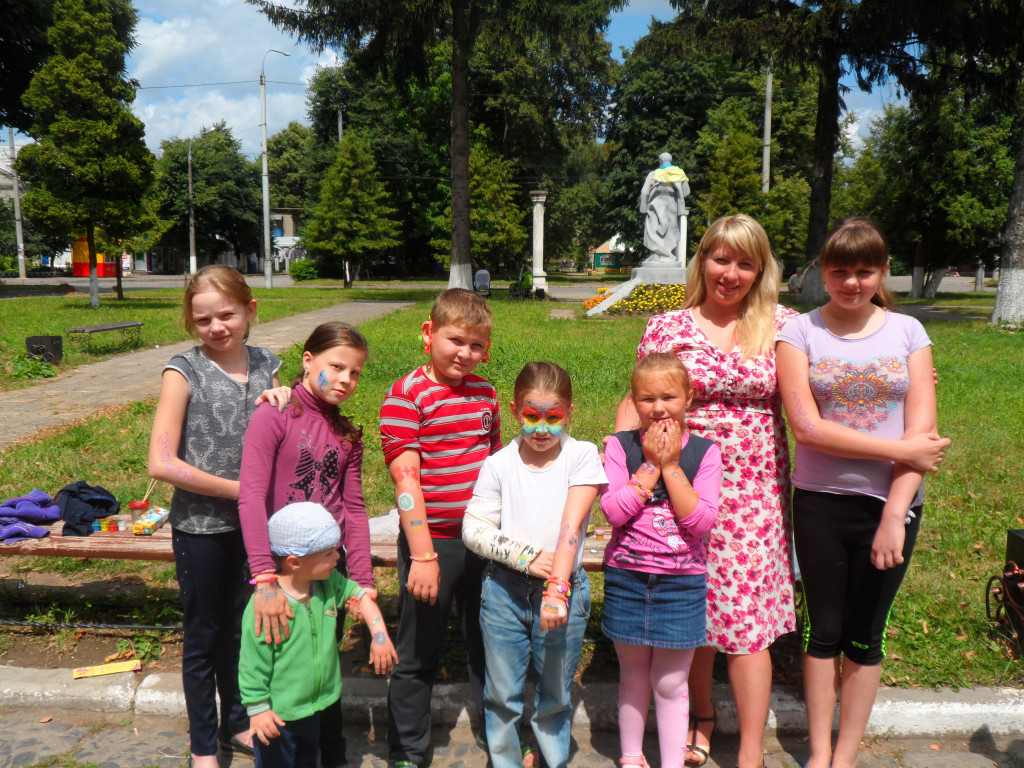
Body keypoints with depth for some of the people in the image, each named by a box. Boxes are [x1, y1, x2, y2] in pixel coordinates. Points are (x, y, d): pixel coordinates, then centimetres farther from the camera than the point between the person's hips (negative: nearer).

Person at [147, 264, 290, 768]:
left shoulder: (265, 366, 1)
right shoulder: (184, 372, -12)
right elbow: (161, 463, -17)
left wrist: (284, 403, -12)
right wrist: (238, 489, -15)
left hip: (253, 522, 4)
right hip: (201, 527, -4)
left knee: (240, 627, 20)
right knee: (203, 636, 12)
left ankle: (236, 724, 40)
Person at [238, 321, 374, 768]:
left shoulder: (347, 435, 6)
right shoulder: (274, 417, -13)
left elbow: (353, 510, 6)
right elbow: (251, 497, -22)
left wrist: (363, 580, 0)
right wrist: (265, 579, -29)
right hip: (283, 568, -5)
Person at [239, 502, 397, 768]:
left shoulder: (328, 583, -8)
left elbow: (360, 594, 4)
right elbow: (252, 664, -21)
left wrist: (379, 634, -8)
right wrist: (258, 709, -17)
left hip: (314, 706, 7)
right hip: (277, 714, -7)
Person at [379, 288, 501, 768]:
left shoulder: (485, 392, 7)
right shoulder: (406, 395, -11)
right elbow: (405, 477, -16)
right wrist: (422, 554, -18)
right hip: (433, 542, -5)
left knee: (489, 646, 20)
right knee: (417, 655, 11)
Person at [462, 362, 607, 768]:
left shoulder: (581, 455, -7)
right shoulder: (499, 463, -2)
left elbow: (571, 527, -17)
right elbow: (473, 528, -5)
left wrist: (557, 589, -26)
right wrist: (526, 556, -16)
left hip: (564, 588, -1)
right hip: (504, 588, 1)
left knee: (555, 696, 14)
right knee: (502, 695, 13)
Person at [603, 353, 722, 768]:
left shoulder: (704, 452, -5)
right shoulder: (620, 446, -4)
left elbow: (701, 522, -15)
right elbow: (613, 511, -16)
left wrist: (671, 465, -16)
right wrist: (650, 465, -16)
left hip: (682, 582, -1)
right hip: (627, 577, 1)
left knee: (670, 683, 9)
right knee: (633, 677, 17)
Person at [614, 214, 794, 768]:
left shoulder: (782, 326, 3)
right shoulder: (668, 327, 2)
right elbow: (637, 401, 3)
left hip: (754, 495, 0)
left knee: (748, 618, 1)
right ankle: (701, 713, 40)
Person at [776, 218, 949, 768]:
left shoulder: (907, 331, 2)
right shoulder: (800, 332, -2)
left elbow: (923, 433, -5)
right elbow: (807, 428, -14)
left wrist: (895, 515, -13)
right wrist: (901, 450, -15)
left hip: (891, 502, 1)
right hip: (820, 501, -1)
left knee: (864, 635, 11)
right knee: (823, 629, 10)